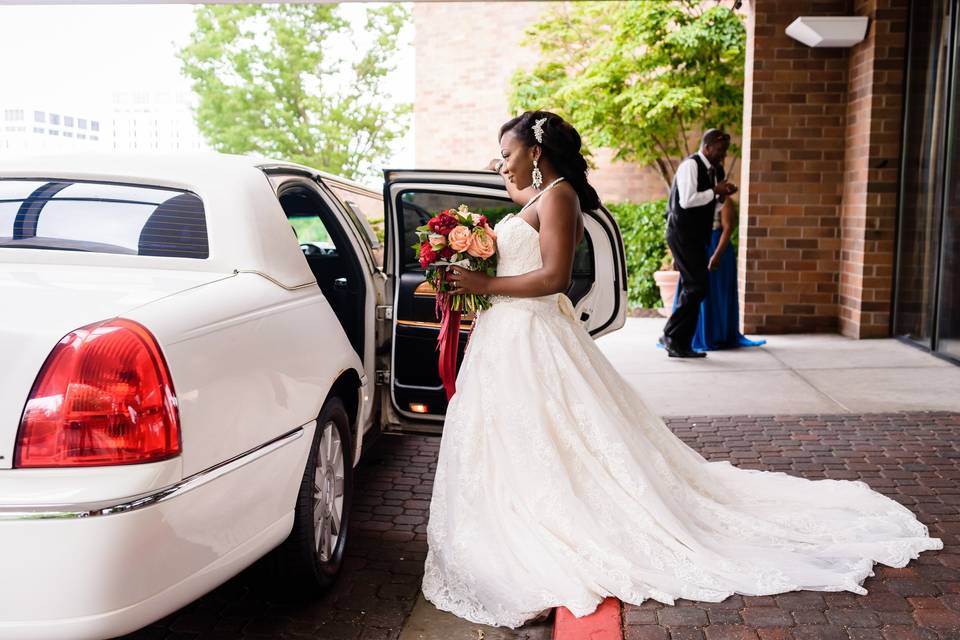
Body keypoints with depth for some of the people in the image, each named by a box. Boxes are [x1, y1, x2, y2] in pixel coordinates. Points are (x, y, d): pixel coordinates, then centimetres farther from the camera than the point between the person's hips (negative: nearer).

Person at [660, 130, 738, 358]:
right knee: (698, 286, -14)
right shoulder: (690, 165, -11)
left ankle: (681, 344, 15)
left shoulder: (715, 170, 15)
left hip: (696, 236, 9)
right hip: (682, 234, -9)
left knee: (692, 288, 9)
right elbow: (687, 200, -23)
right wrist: (715, 191, -14)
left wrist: (722, 196, 3)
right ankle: (671, 335, -7)